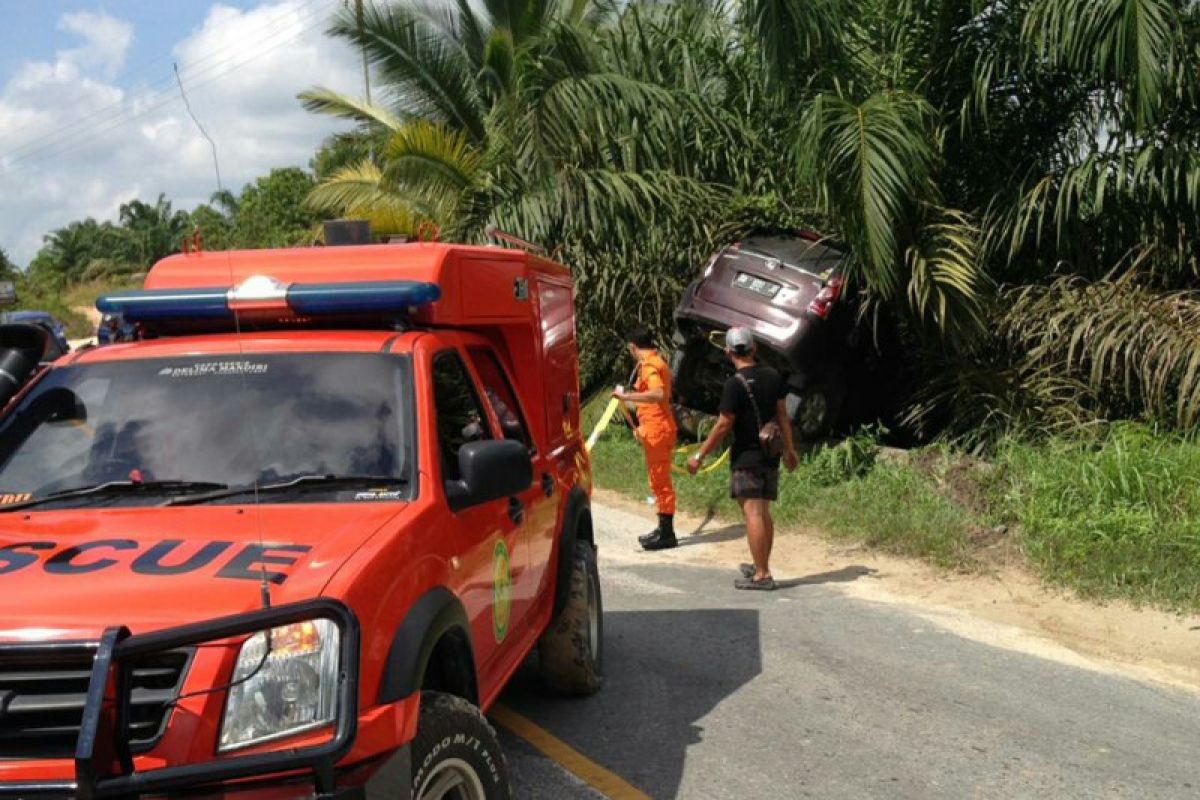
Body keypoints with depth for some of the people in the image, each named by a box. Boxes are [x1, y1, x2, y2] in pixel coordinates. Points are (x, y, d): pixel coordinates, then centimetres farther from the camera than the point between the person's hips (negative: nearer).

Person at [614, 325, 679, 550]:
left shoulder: (649, 365, -15)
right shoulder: (657, 362, 16)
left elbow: (658, 394, -32)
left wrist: (627, 396, -32)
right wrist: (644, 426, 29)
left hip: (657, 431, -10)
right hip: (659, 429, 10)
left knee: (660, 481, -5)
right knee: (659, 481, 16)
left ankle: (667, 534, -1)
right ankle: (664, 529, 24)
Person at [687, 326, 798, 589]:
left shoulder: (735, 384, -15)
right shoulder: (773, 376, 5)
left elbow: (724, 425, -15)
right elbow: (782, 414, 12)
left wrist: (700, 456, -7)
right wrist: (789, 449, 21)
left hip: (747, 457, -7)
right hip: (770, 455, 7)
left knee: (753, 513, -6)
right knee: (764, 512, 16)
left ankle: (762, 575, -6)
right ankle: (761, 566, 27)